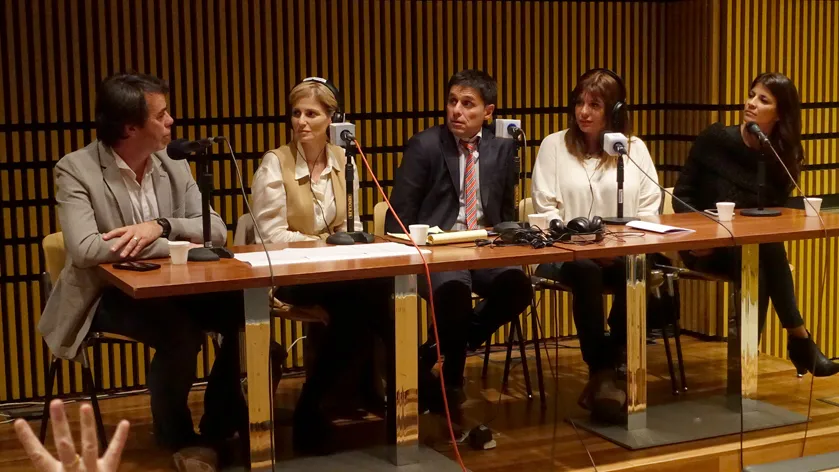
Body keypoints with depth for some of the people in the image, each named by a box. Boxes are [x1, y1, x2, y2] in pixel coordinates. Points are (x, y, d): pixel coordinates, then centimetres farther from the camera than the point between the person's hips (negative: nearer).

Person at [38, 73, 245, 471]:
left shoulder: (174, 165, 2)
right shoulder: (76, 170, -15)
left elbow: (217, 230, -2)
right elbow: (85, 250, -28)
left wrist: (160, 226, -23)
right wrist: (178, 246, -26)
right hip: (104, 293, -5)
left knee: (245, 313, -17)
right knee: (182, 332, -31)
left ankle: (221, 424, 3)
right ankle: (177, 437, -5)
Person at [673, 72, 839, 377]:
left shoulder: (783, 159, 0)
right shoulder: (714, 138, -5)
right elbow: (682, 194, -1)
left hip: (753, 248, 2)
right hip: (704, 247, -2)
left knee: (759, 270, -35)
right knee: (757, 268, -33)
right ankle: (799, 338, -28)